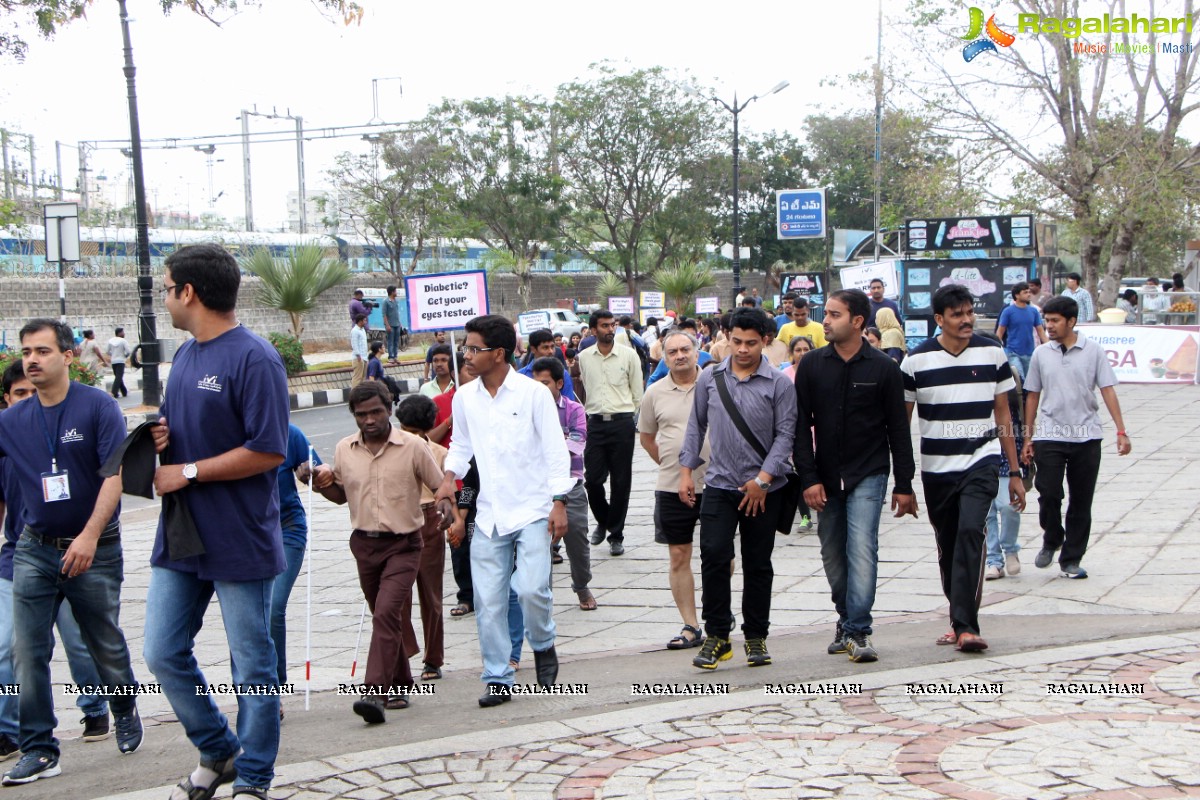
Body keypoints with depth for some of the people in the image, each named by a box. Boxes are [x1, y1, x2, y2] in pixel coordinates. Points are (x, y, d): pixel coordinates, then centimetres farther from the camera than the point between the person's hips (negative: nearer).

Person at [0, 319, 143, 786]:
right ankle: (38, 749, 3)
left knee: (106, 646, 12)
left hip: (95, 550, -3)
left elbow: (115, 474, -15)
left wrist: (89, 536, -22)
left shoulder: (98, 407, -9)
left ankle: (126, 715, 37)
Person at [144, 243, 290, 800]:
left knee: (252, 665, 5)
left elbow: (268, 451, -20)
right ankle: (217, 752, 29)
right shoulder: (185, 355, 12)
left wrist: (188, 473, -16)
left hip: (238, 540, -8)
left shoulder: (254, 359, -15)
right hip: (180, 538, 8)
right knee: (163, 653, 11)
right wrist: (158, 437, 0)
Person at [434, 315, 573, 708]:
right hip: (489, 514, 4)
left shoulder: (534, 393, -6)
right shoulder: (464, 397, 6)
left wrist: (559, 502, -10)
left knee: (531, 588, -16)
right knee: (487, 598, 0)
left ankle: (543, 645, 16)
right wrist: (450, 476, -1)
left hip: (532, 509, -4)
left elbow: (556, 450, -5)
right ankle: (498, 679, 13)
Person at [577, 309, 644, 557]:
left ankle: (616, 534, 12)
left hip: (622, 423, -1)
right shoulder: (584, 357, 5)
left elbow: (638, 393, 5)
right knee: (592, 479, -1)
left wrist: (626, 415, 6)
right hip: (595, 423, 1)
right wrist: (585, 415, 12)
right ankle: (603, 521, 27)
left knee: (621, 481, 2)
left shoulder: (628, 355, 0)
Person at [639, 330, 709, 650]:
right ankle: (690, 626, 9)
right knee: (679, 557, 3)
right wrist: (669, 464, 9)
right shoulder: (655, 393, 4)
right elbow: (646, 436, 17)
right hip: (672, 487, 2)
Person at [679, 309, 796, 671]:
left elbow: (785, 435, -4)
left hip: (763, 490, -1)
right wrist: (686, 470, 7)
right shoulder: (709, 379, 5)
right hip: (719, 485, 1)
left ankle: (756, 637, 19)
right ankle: (716, 635, 1)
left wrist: (762, 479, -12)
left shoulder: (779, 384, -3)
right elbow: (696, 426, 13)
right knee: (713, 556, -11)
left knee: (758, 564, 8)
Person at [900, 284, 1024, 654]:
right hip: (936, 468, 1)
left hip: (981, 461, -1)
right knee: (948, 547, 10)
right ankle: (960, 620, 27)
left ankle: (965, 625, -22)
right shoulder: (916, 360, -2)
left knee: (970, 531, -21)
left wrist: (1015, 472, 10)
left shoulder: (992, 354, 3)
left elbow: (1003, 415, 10)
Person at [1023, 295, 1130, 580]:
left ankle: (1071, 559, 16)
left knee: (1081, 501, 5)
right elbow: (1032, 396, 9)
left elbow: (1108, 390, -3)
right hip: (1049, 436, 0)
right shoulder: (1041, 354, 3)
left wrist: (1121, 431, -11)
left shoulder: (1093, 351, -2)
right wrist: (1028, 437, 8)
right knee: (1048, 494, -8)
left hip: (1086, 437, 0)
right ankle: (1051, 540, 21)